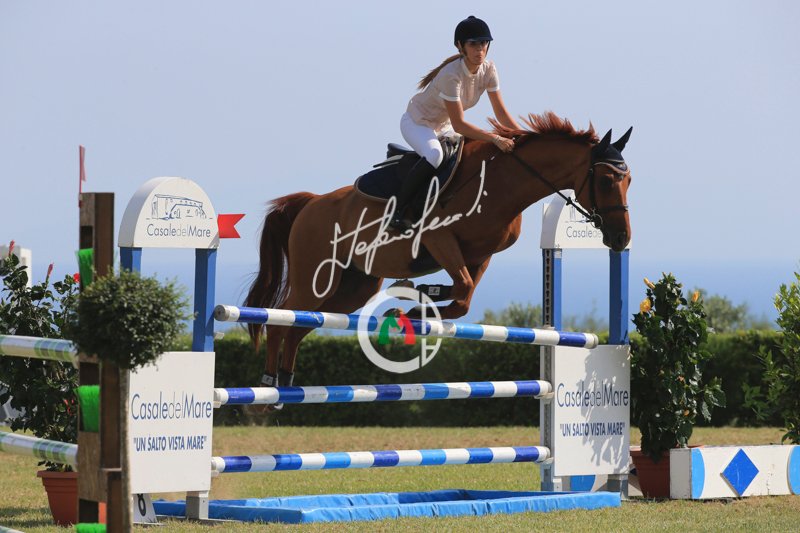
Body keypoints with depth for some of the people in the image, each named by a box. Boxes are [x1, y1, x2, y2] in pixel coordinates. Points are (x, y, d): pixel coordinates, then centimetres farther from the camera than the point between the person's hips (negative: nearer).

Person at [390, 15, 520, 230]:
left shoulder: (488, 69, -13)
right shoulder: (451, 75, -34)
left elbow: (501, 112, -7)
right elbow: (459, 125, -33)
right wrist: (496, 138, -38)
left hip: (443, 127, 8)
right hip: (416, 123, -8)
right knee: (434, 154, -37)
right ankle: (396, 212, -29)